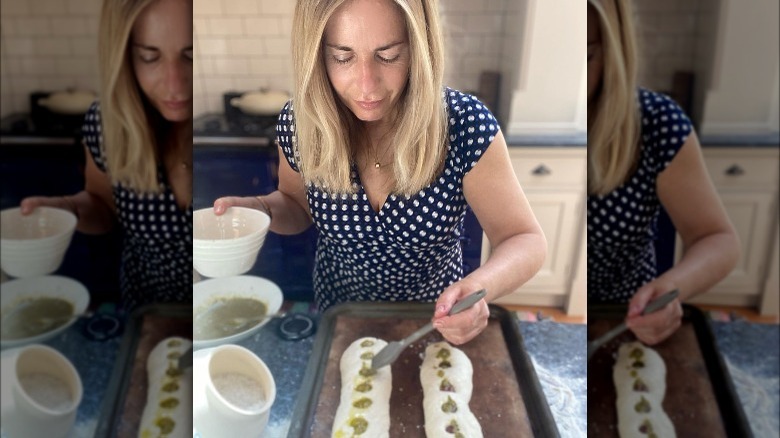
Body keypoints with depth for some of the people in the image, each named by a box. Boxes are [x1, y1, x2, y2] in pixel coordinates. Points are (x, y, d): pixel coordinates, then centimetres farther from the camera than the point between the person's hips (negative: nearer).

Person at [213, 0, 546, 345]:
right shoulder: (299, 122, -20)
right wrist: (263, 209, -22)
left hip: (434, 318, -1)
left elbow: (526, 241, -20)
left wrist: (481, 286, -41)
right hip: (339, 314, 2)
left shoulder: (465, 125, -27)